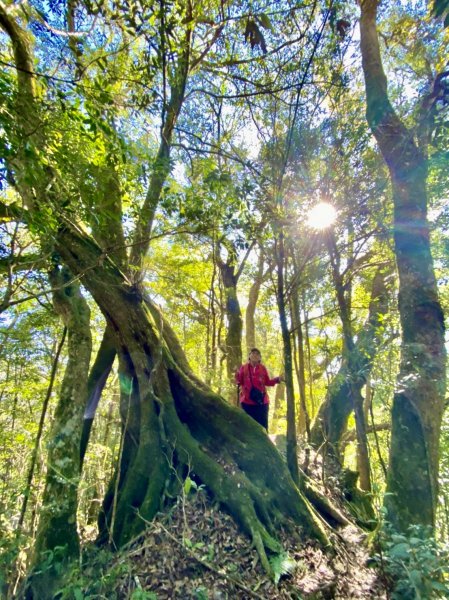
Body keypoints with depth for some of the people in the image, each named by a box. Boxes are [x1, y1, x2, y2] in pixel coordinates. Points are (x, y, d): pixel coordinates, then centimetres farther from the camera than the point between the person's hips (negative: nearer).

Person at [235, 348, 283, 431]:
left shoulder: (263, 368, 8)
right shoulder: (243, 367, 6)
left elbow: (267, 382, 9)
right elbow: (240, 382, 1)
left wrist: (277, 379, -4)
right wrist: (237, 374, -17)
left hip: (261, 401, 1)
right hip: (247, 401, -1)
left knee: (262, 425, 5)